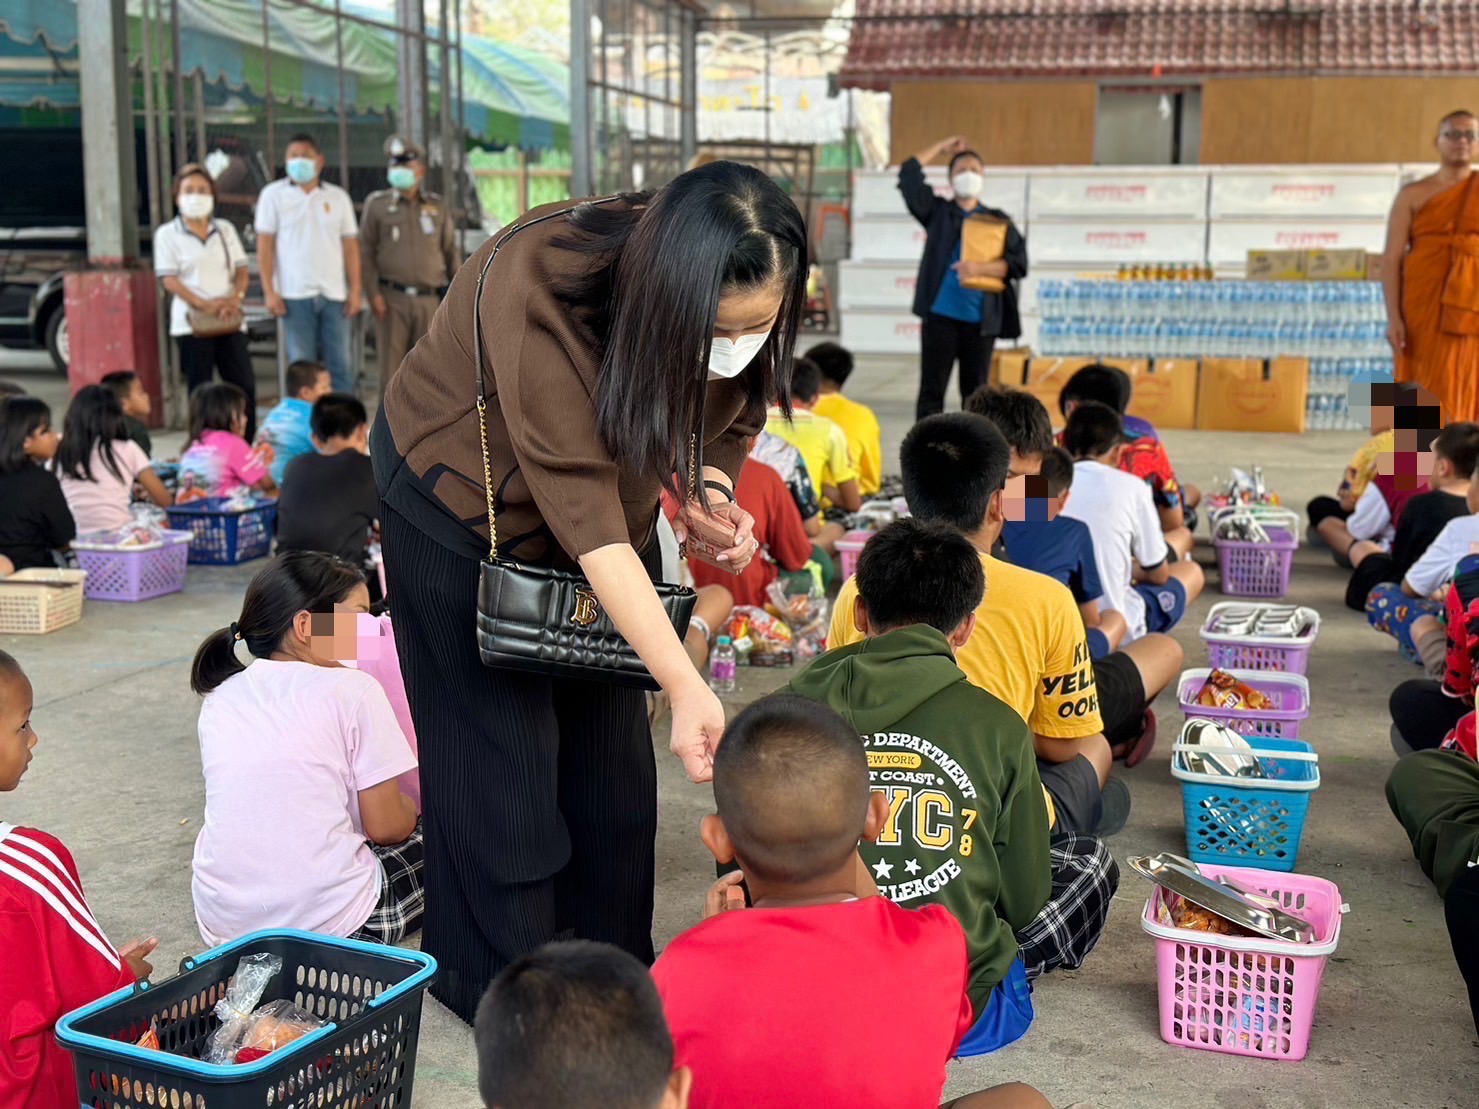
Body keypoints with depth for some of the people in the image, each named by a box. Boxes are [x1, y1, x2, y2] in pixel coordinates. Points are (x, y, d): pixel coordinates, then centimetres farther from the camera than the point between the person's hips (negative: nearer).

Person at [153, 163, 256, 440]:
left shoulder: (225, 229, 14)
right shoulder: (167, 234, 1)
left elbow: (241, 269, 11)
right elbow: (169, 280, -6)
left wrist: (236, 297, -11)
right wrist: (204, 305, -18)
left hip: (230, 321, 3)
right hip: (192, 322, -3)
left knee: (244, 386, -2)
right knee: (200, 390, 0)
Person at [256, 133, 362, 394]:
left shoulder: (338, 197, 10)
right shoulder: (273, 195, 4)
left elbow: (350, 246, 9)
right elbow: (264, 246, 2)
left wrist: (355, 291, 1)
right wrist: (269, 291, -6)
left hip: (334, 294, 2)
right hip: (295, 295, -2)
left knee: (340, 364, 2)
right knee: (302, 365, 0)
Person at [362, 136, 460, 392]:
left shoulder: (438, 207, 11)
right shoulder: (377, 205, 5)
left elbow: (451, 252, 13)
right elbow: (366, 251, 3)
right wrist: (373, 293, -6)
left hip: (430, 300, 2)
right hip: (392, 299, -2)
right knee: (391, 363, -2)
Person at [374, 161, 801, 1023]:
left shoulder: (744, 307, -22)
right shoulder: (539, 290, -40)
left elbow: (725, 416, -2)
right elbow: (584, 515, -43)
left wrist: (711, 490, -26)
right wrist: (687, 688, -47)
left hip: (608, 500, 6)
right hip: (463, 502, -5)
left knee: (611, 757, 8)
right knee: (501, 756, -3)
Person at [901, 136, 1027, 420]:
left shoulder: (999, 221, 8)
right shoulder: (937, 212, 10)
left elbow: (1018, 263, -2)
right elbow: (908, 176, 2)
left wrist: (980, 268, -17)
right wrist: (941, 148, 9)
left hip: (981, 320, 1)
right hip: (940, 315, 0)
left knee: (974, 393, 7)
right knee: (931, 390, -1)